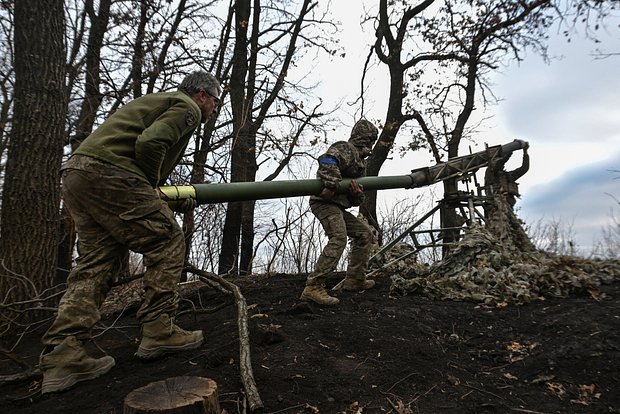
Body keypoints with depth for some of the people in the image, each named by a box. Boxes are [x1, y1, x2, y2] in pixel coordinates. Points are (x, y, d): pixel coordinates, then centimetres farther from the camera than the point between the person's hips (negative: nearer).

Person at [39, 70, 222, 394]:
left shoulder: (159, 101, 32)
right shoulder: (187, 107, 1)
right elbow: (149, 143, -17)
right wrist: (151, 187, -1)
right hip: (109, 173, -10)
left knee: (95, 263, 7)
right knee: (167, 244, -2)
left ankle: (62, 356, 5)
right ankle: (158, 331, 1)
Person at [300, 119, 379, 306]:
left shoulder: (360, 160, 24)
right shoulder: (345, 148, -3)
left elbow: (357, 200, 19)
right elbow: (327, 160, -28)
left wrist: (357, 194, -4)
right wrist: (331, 185, -35)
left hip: (338, 206, 10)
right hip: (324, 201, -10)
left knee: (364, 233, 14)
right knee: (338, 238, -27)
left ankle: (355, 279, 17)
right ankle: (313, 287, -30)